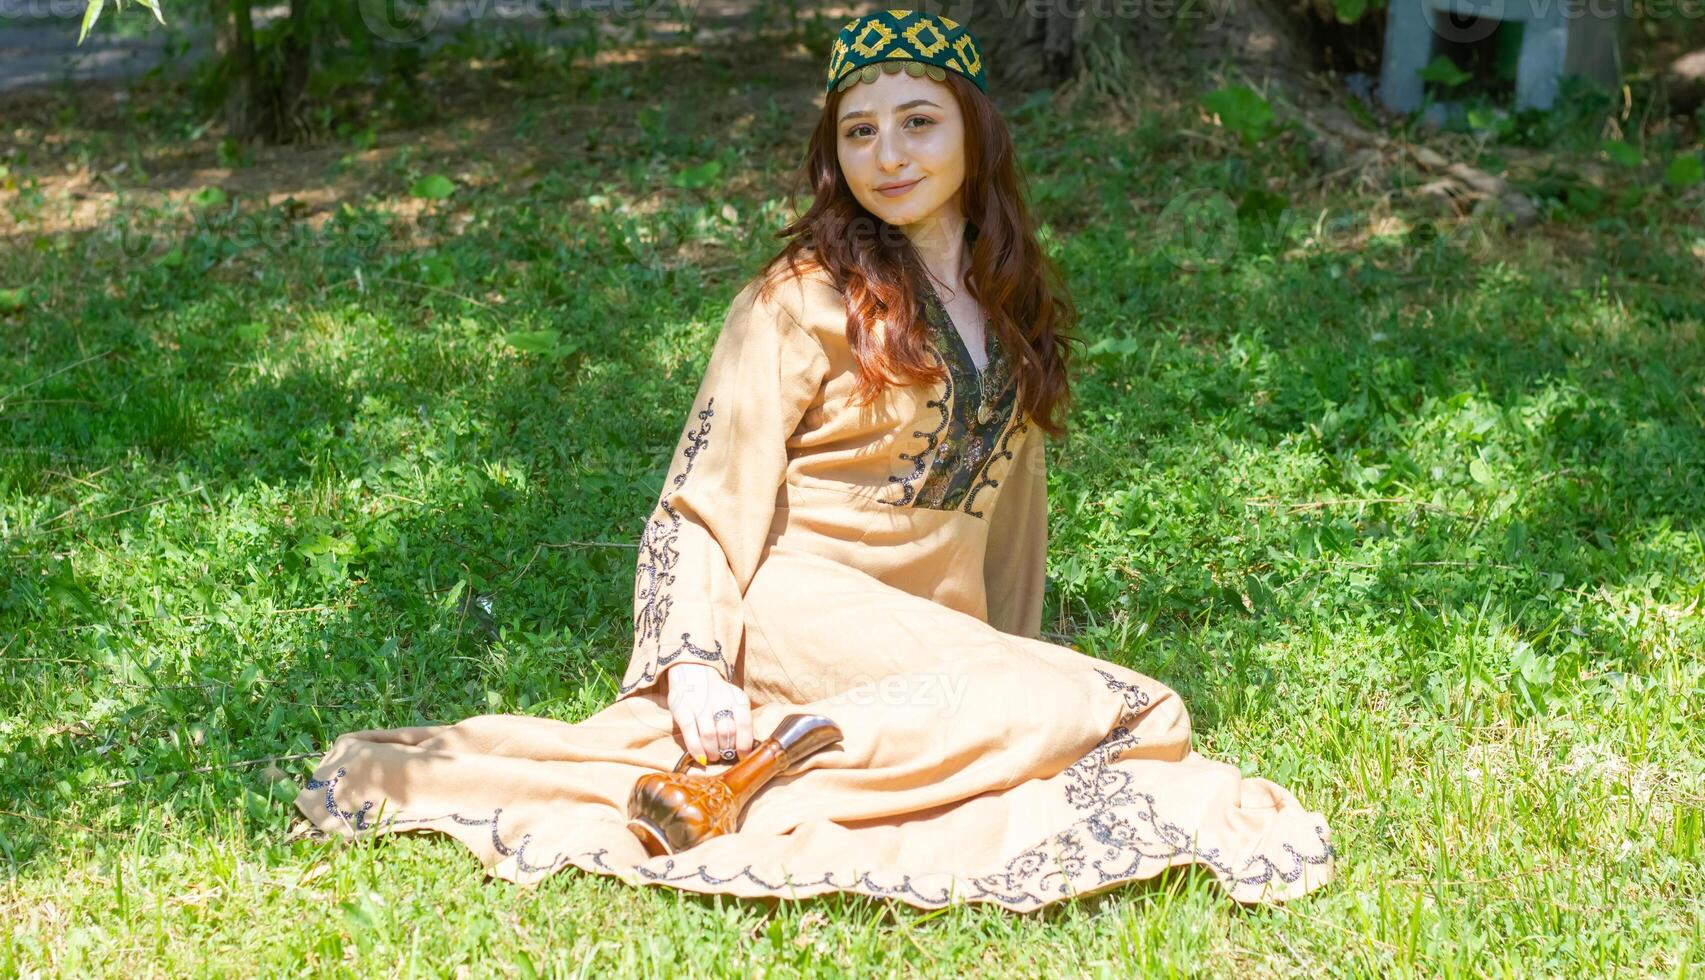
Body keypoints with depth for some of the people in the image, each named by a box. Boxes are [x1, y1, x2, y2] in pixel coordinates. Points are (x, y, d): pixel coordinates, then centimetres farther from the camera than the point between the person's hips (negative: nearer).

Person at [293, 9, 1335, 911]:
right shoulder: (801, 299, -6)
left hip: (938, 637, 9)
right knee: (1080, 712, -28)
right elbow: (706, 501, -8)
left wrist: (1009, 647, 21)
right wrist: (694, 666, -20)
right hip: (807, 609, -9)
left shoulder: (1007, 293, 13)